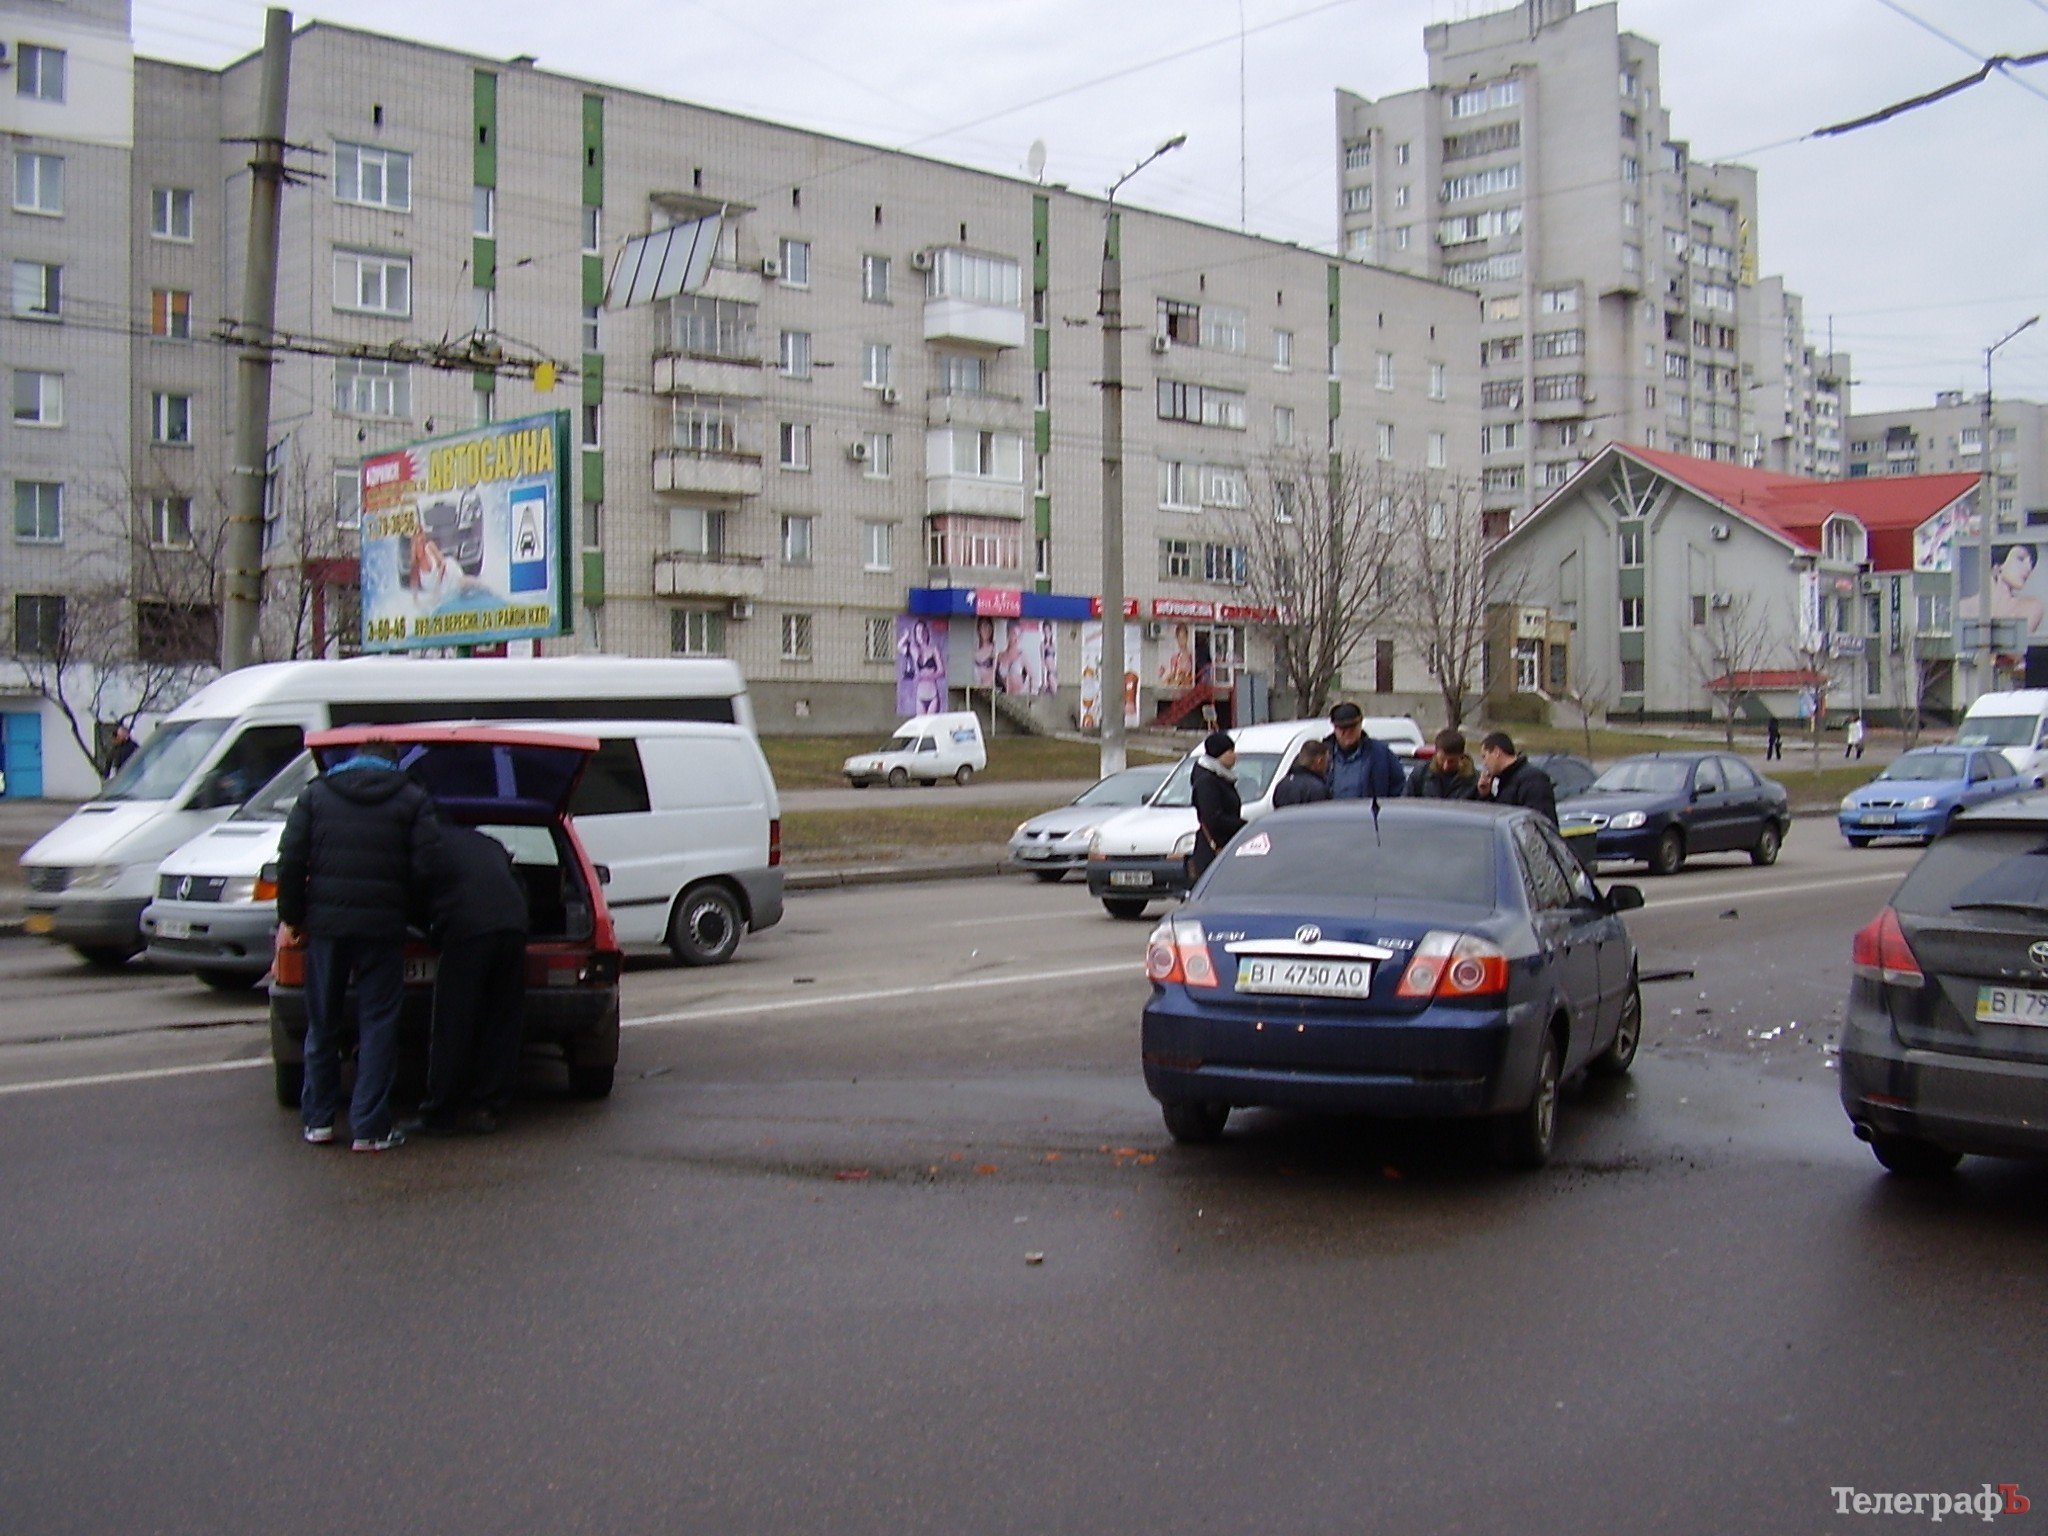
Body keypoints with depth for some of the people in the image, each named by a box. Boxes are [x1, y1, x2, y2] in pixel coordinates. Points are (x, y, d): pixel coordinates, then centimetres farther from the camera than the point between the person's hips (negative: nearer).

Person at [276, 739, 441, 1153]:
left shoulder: (315, 793, 8)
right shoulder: (413, 800, 2)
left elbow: (291, 861, 2)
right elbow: (426, 869, -7)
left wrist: (290, 917, 9)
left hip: (325, 922, 2)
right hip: (382, 927, -2)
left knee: (322, 1024, 14)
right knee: (378, 1025, 4)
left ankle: (317, 1119, 21)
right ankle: (370, 1127, 3)